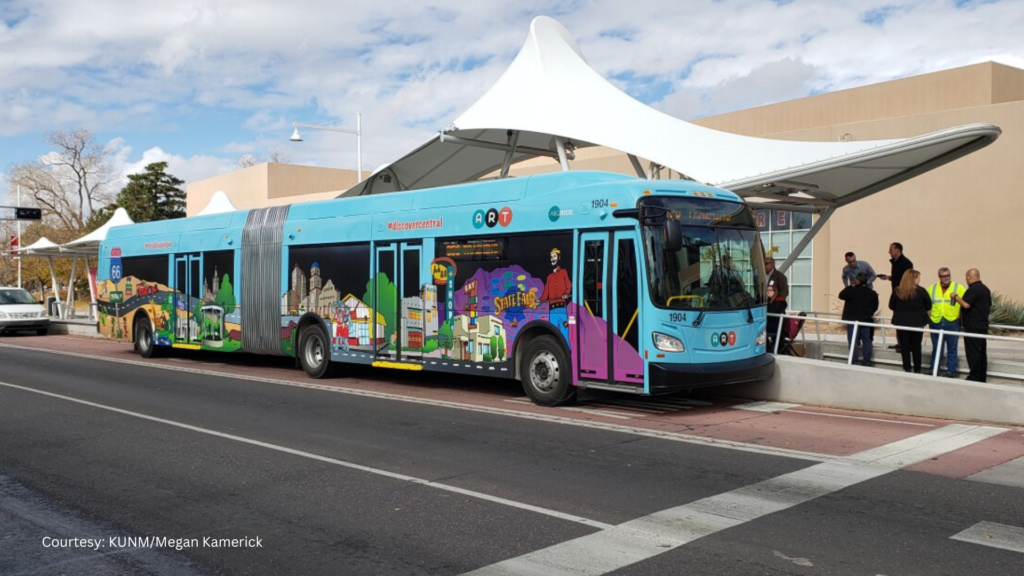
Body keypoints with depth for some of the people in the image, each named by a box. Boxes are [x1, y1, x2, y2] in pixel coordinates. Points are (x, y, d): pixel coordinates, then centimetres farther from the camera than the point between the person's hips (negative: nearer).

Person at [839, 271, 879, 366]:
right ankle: (867, 362, 14)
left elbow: (841, 296, -10)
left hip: (853, 319, -5)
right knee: (866, 340, 12)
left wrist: (851, 286, -4)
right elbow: (875, 307, 9)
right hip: (866, 320, 5)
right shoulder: (872, 293, 3)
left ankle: (855, 361, -3)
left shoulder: (853, 290, -15)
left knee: (853, 341, -1)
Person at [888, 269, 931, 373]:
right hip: (917, 323, 0)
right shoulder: (921, 291, -10)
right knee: (916, 347, 11)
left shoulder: (897, 291, -6)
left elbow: (891, 306, 1)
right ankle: (917, 370, 15)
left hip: (901, 322, 0)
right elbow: (928, 306, -2)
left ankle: (907, 369, 9)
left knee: (904, 347, 8)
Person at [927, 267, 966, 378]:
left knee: (952, 348, 4)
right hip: (936, 323, 2)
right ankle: (934, 370, 17)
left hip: (952, 323, -2)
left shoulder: (959, 288, 2)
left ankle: (951, 370, 11)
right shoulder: (932, 289, 9)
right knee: (936, 348, 10)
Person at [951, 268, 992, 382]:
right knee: (981, 352, 12)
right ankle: (982, 377, 17)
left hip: (973, 327, -10)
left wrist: (955, 297, -11)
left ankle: (974, 377, -5)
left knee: (973, 352, -6)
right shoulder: (985, 289, 15)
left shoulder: (973, 289, -16)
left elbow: (966, 304, -25)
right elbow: (989, 307, 22)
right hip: (983, 325, 10)